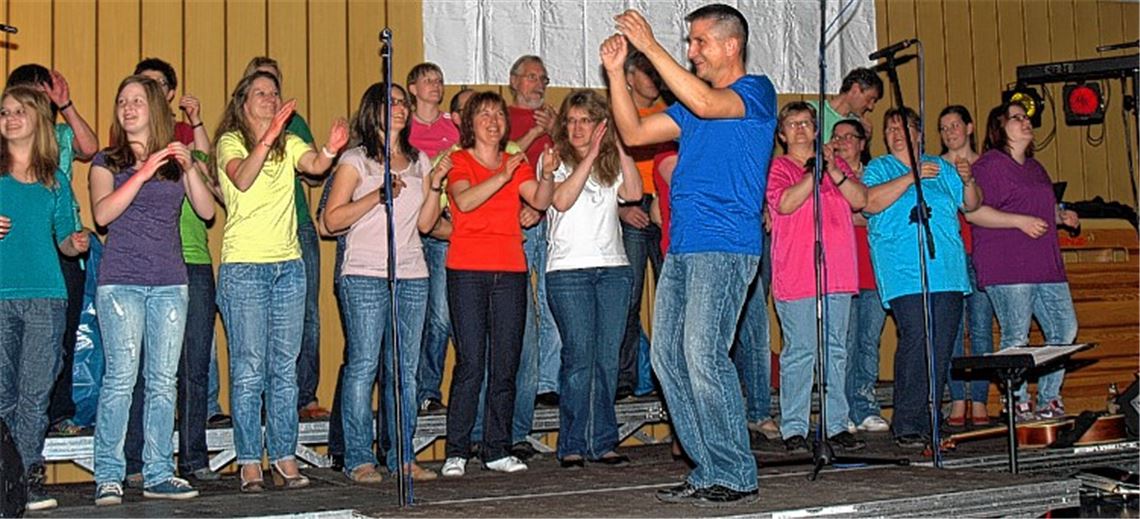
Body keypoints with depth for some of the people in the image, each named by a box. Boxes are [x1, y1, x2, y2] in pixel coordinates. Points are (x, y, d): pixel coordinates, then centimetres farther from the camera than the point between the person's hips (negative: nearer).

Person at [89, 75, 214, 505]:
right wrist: (145, 172, -16)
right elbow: (102, 214, -9)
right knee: (121, 377, -9)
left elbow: (207, 211, 6)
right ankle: (108, 477, -3)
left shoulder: (176, 160, 15)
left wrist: (189, 167, -8)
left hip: (170, 283, 3)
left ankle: (158, 474, 8)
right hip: (121, 282, -3)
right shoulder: (107, 162, 8)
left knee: (164, 380, 2)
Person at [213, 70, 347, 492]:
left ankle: (284, 459, 12)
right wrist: (267, 139, -36)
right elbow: (242, 179, -21)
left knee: (285, 366, 7)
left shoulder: (289, 144, 13)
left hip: (289, 265, 5)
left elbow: (314, 165, -9)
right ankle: (249, 463, 1)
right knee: (249, 368, -4)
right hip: (244, 267, -5)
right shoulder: (230, 141, 0)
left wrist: (330, 151, -32)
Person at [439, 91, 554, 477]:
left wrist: (547, 175, -19)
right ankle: (456, 452, -2)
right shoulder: (458, 161, 4)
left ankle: (497, 450, 10)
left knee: (506, 364, 3)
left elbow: (541, 201, 0)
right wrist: (502, 177, -25)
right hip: (467, 271, -4)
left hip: (510, 271, 4)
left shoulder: (517, 163, 16)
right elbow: (464, 201, -15)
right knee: (470, 362, -8)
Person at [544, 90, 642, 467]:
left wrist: (619, 147, -5)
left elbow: (634, 192, -2)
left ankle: (603, 443, 8)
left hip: (613, 268, 4)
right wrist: (590, 156, -12)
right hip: (568, 269, -3)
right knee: (579, 356, -9)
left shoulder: (610, 163, 17)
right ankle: (572, 445, -3)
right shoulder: (555, 160, 8)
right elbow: (562, 200, -11)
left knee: (608, 358, 2)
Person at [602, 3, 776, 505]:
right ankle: (708, 471, 12)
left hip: (724, 248, -9)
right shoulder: (691, 104, 23)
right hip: (682, 247, 9)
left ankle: (737, 476, -6)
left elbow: (704, 102, -21)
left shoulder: (756, 91, -2)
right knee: (667, 356, 5)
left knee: (703, 356, -16)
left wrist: (650, 45, -17)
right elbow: (634, 133, 20)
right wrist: (615, 71, 10)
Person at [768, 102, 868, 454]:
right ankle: (794, 429, 0)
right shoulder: (778, 168, 5)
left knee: (836, 351, 6)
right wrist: (815, 172, -15)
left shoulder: (837, 163, 18)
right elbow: (785, 204, -12)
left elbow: (859, 200, 5)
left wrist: (833, 171, -8)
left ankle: (836, 425, 12)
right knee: (799, 352, -5)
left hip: (837, 273, 4)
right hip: (796, 276, -4)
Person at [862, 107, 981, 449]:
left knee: (942, 347, -1)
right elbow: (870, 202, -8)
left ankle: (929, 422, 5)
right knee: (916, 340, -18)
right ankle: (906, 425, -14)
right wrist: (910, 177, -14)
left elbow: (970, 205, 22)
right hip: (904, 272, -4)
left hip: (947, 271, 5)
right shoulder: (878, 169, 11)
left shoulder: (941, 167, 23)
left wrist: (968, 182, 1)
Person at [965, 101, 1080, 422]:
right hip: (1007, 268, -9)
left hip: (1046, 265, 9)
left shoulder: (1035, 167, 23)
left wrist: (1062, 215, 15)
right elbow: (972, 212, -16)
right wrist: (1020, 221, -19)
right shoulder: (988, 165, -6)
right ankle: (1019, 405, 2)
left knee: (1065, 330, 6)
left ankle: (1049, 400, 17)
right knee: (1016, 337, -8)